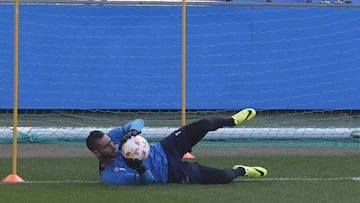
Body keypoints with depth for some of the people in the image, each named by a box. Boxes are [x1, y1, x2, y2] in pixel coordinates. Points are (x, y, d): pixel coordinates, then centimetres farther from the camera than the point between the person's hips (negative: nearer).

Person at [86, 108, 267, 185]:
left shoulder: (111, 137, -12)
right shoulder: (109, 176, -27)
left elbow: (138, 122, -9)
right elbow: (147, 180, -25)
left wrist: (132, 131, -33)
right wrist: (139, 168, -49)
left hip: (164, 149, 5)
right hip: (170, 174, -5)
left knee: (205, 124, -8)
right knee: (223, 177, -16)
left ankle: (232, 121, 30)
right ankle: (240, 171, 23)